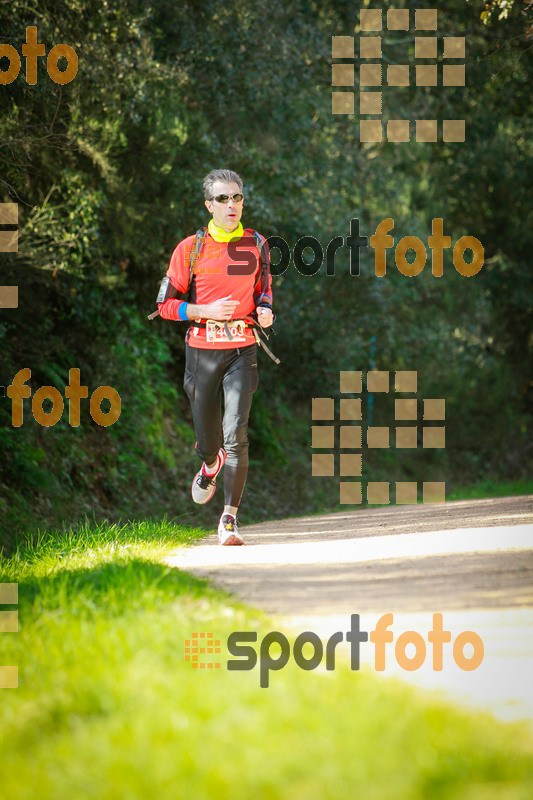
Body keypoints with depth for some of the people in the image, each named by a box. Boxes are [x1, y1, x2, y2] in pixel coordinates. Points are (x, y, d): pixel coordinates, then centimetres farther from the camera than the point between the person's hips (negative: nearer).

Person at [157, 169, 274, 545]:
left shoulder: (256, 245, 6)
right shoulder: (190, 249, -2)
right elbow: (166, 305, 0)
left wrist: (265, 310, 0)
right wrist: (206, 311, -15)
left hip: (242, 349, 0)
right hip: (202, 349, 0)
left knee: (236, 434, -16)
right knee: (207, 440, 9)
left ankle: (230, 517, -9)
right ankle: (212, 464, 48)